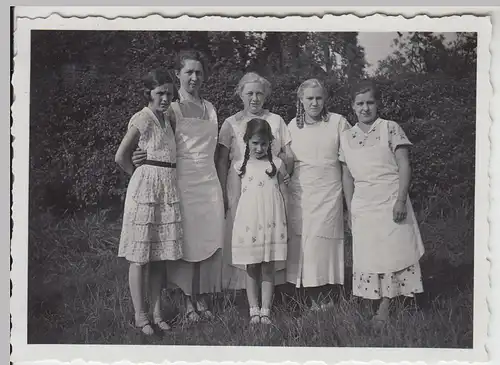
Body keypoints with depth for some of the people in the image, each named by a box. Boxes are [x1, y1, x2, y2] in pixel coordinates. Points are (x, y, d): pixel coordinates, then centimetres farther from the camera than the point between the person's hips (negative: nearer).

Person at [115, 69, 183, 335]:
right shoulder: (142, 119, -8)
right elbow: (121, 157, -7)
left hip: (167, 190, 7)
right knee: (139, 256, -1)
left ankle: (156, 311, 16)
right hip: (145, 188, -7)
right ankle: (140, 315, 6)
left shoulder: (165, 119, 14)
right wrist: (142, 175, 3)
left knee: (160, 255, 9)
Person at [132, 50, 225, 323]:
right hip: (182, 180, -5)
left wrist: (223, 187, 13)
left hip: (209, 180, 5)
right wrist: (143, 157, -26)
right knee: (186, 240, -1)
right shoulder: (172, 108, -2)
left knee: (209, 239, 4)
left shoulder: (210, 108, 13)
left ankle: (203, 298, 14)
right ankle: (189, 302, 9)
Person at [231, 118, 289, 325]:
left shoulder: (276, 164, 3)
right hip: (248, 221, 1)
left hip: (271, 222, -1)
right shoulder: (241, 166, 6)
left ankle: (266, 311, 11)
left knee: (268, 269, 4)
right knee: (251, 269, 6)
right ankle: (254, 310, 15)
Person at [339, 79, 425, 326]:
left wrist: (401, 200, -15)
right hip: (363, 208, 4)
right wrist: (350, 209, 8)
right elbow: (347, 176, 12)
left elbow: (404, 166, -6)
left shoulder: (390, 129, -3)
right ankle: (381, 305, 13)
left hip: (391, 203, -3)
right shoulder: (346, 137, 8)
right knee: (368, 257, 4)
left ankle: (385, 307, 4)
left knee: (393, 252, -2)